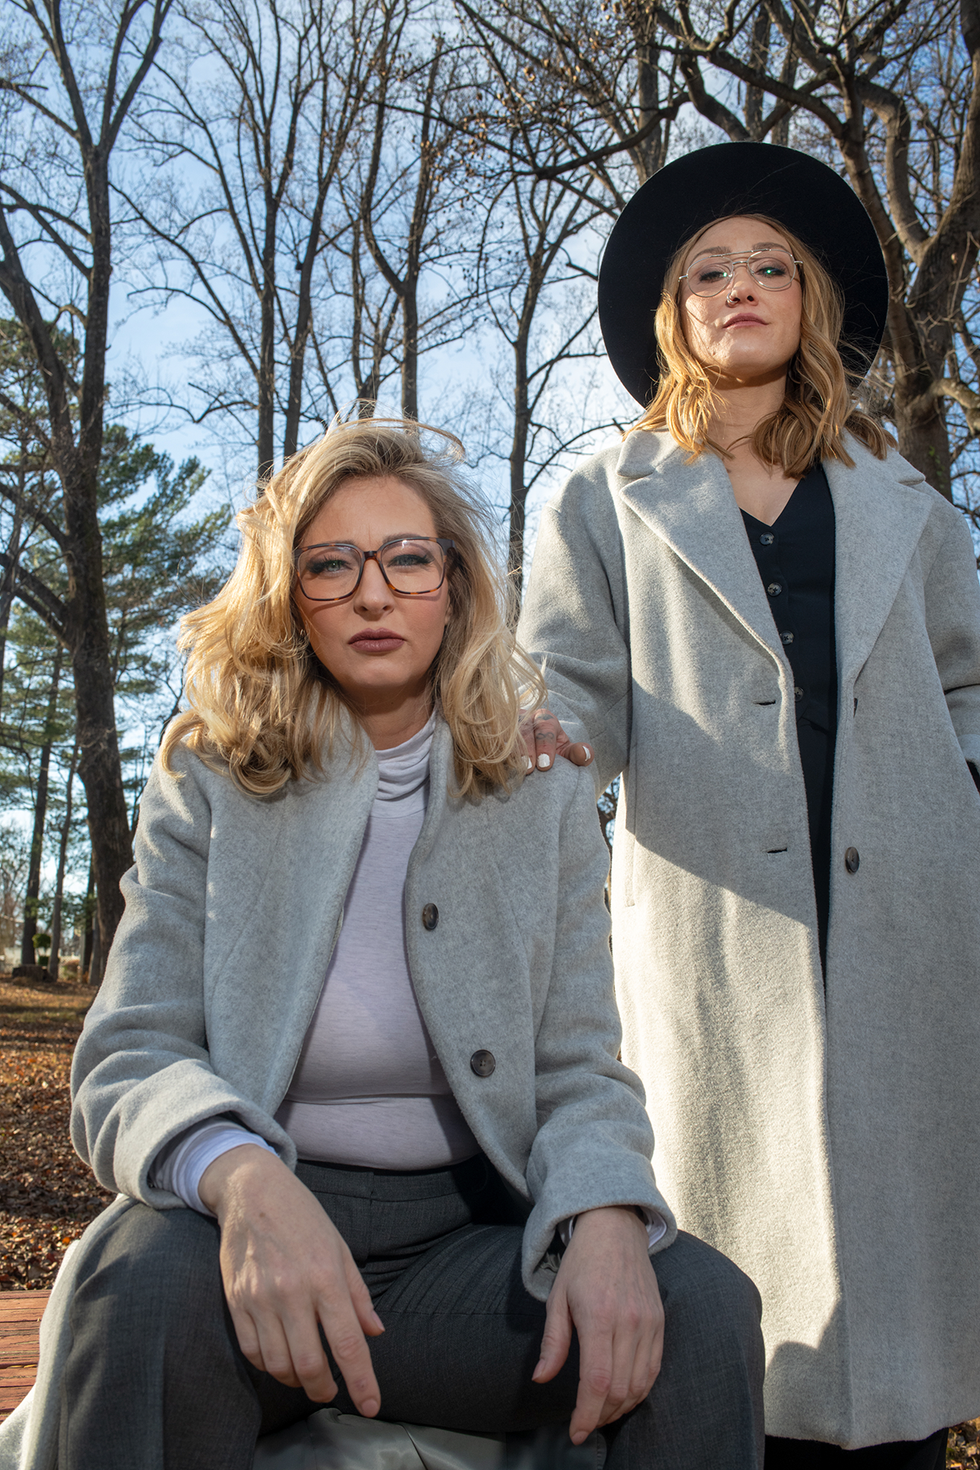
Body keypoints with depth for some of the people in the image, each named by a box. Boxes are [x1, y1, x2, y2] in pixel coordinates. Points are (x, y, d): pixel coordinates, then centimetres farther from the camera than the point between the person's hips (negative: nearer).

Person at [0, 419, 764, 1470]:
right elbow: (126, 1064, -6)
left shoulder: (543, 803, 7)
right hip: (251, 1223, -1)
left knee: (703, 1309, -25)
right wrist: (243, 1179, -30)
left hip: (464, 1239, 2)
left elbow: (577, 1073, 3)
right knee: (139, 1284, -34)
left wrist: (607, 1217, -21)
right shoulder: (208, 790, 3)